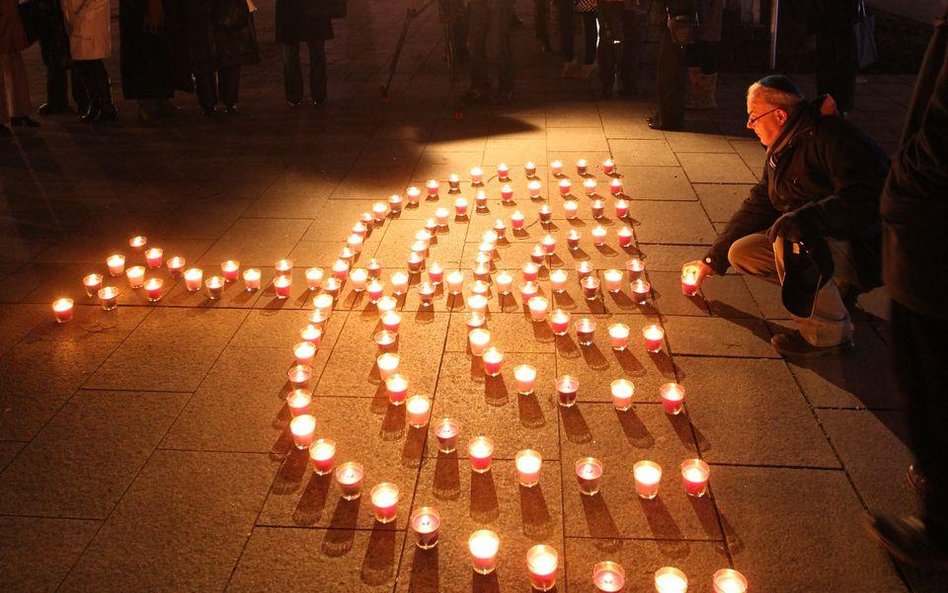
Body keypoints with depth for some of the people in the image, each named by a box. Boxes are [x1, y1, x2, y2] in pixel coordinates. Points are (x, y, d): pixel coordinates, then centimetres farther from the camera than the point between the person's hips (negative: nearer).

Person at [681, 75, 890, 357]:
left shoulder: (833, 136, -21)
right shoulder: (781, 151, 9)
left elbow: (864, 201, -31)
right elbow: (757, 207, 15)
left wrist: (800, 218, -40)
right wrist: (713, 260, 16)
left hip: (865, 249, -9)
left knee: (789, 240, -34)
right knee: (741, 253, 2)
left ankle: (828, 333, -16)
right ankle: (835, 288, 8)